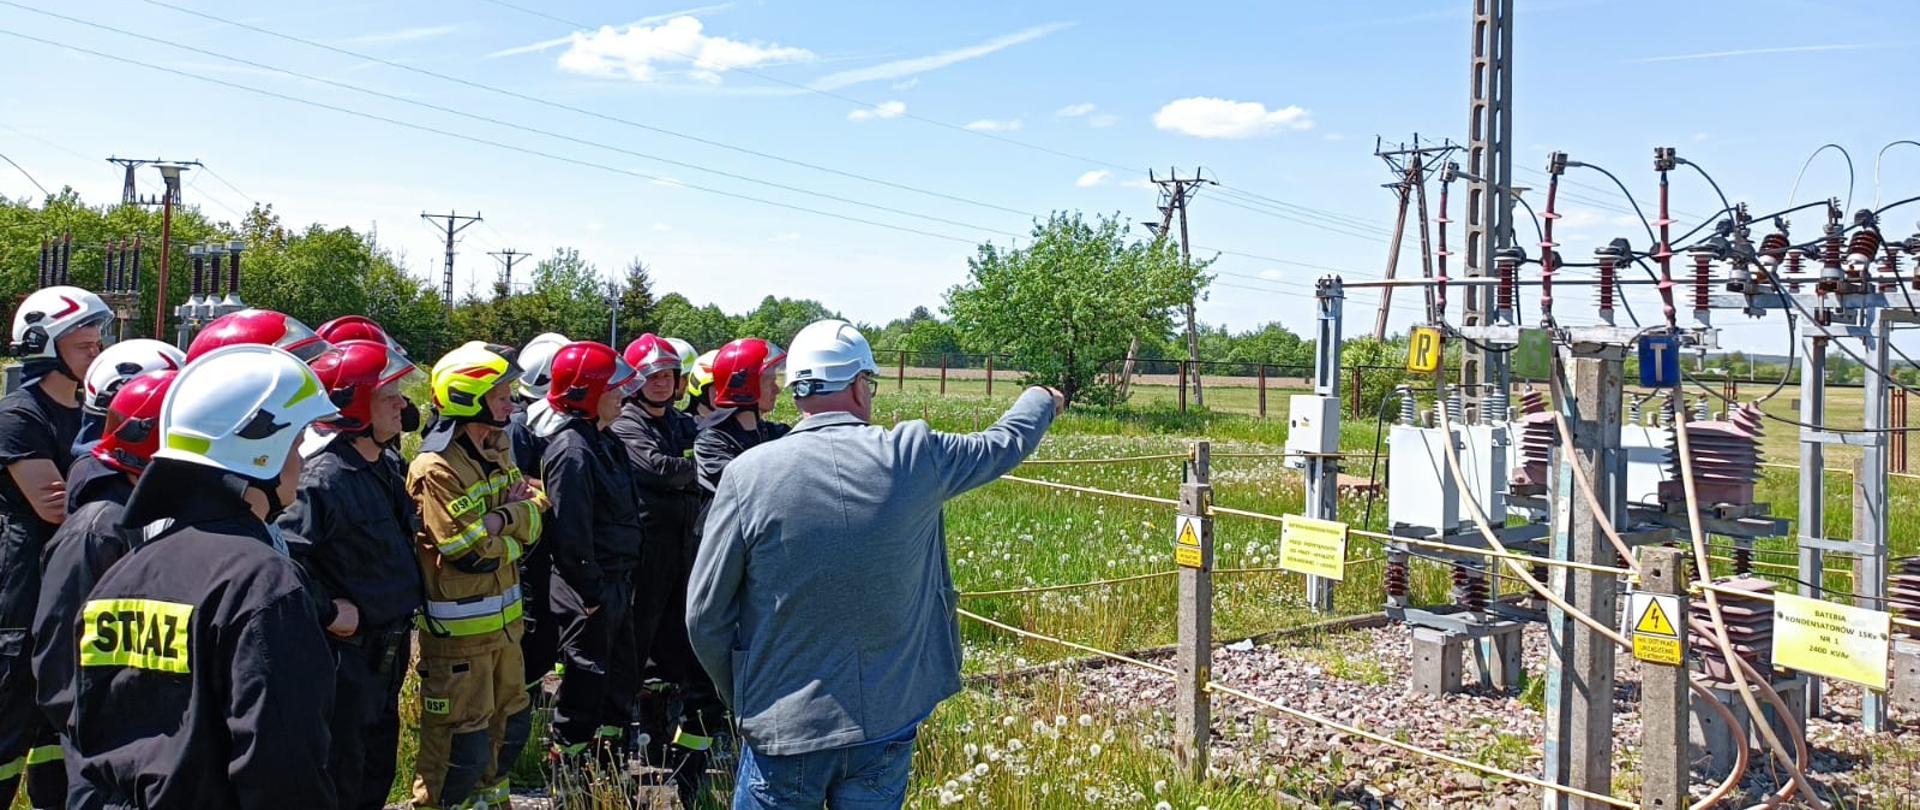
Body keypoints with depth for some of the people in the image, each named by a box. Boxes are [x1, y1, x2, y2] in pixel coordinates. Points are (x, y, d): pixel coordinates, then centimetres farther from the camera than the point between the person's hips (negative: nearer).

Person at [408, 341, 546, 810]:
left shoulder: (497, 454, 8)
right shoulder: (437, 470, -20)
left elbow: (533, 520, 4)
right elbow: (470, 552, -22)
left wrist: (500, 518, -15)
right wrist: (512, 535, -7)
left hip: (504, 617, 9)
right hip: (458, 630, -9)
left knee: (510, 723, 21)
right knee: (462, 741, 1)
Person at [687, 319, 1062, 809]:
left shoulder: (749, 474, -12)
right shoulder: (912, 457, -8)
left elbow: (705, 615, -6)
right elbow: (1004, 442, 12)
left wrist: (741, 699, 11)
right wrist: (1042, 400, 34)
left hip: (784, 731, -1)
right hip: (887, 727, 2)